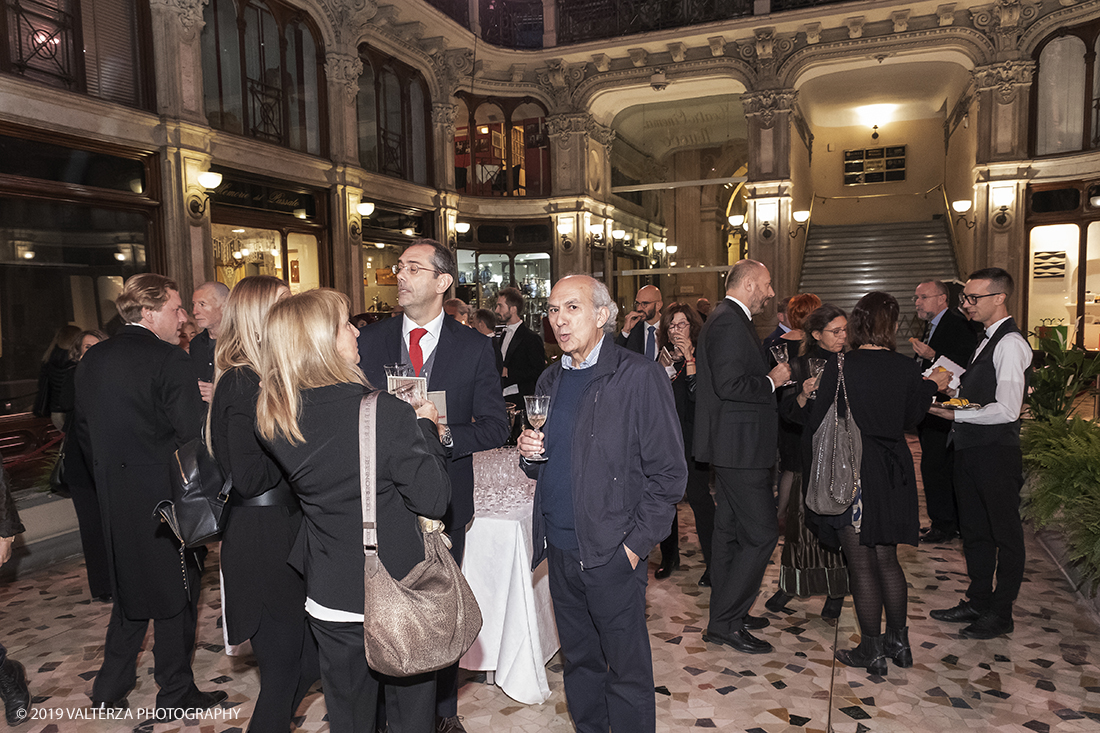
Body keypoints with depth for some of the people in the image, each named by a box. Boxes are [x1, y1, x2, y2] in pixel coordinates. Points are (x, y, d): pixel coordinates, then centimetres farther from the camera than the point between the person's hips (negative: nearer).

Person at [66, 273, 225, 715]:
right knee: (174, 593, 7)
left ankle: (110, 688, 32)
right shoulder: (169, 360, -17)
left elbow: (83, 430, 13)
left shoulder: (92, 360, 6)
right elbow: (193, 436, -20)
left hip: (114, 497, 7)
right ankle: (175, 695, 20)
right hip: (164, 496, -7)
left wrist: (107, 481, 20)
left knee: (130, 587, 23)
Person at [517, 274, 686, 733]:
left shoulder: (639, 377, -11)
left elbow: (668, 473, -11)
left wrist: (636, 544, -14)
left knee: (627, 669, 8)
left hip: (611, 553, -6)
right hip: (560, 548, 6)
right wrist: (530, 454, -4)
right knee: (578, 660, 20)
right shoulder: (551, 381, 10)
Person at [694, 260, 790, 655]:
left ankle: (727, 613, 29)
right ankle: (725, 622, 3)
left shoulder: (726, 319, 17)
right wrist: (772, 380, -12)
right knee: (761, 533, -6)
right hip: (739, 447, -11)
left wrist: (771, 373, 13)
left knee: (730, 531, 17)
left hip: (731, 445, 11)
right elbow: (730, 385, -26)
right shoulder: (729, 322, -17)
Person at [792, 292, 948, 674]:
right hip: (893, 474, 4)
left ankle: (872, 650, 18)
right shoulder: (906, 368, -3)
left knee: (862, 563, 7)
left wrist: (806, 398, 10)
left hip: (851, 472, -4)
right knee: (887, 559, 19)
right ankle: (898, 642, 30)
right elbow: (911, 417, 11)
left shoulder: (839, 367, -14)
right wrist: (932, 386, 26)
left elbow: (819, 421, -10)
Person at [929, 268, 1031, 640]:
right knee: (974, 529, 18)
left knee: (1005, 533, 6)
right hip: (971, 450, 9)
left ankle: (1001, 614, 19)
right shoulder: (988, 340, 13)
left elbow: (1006, 410, -23)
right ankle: (978, 601, 33)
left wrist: (956, 414, -19)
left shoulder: (1010, 343, -17)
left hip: (996, 452, -9)